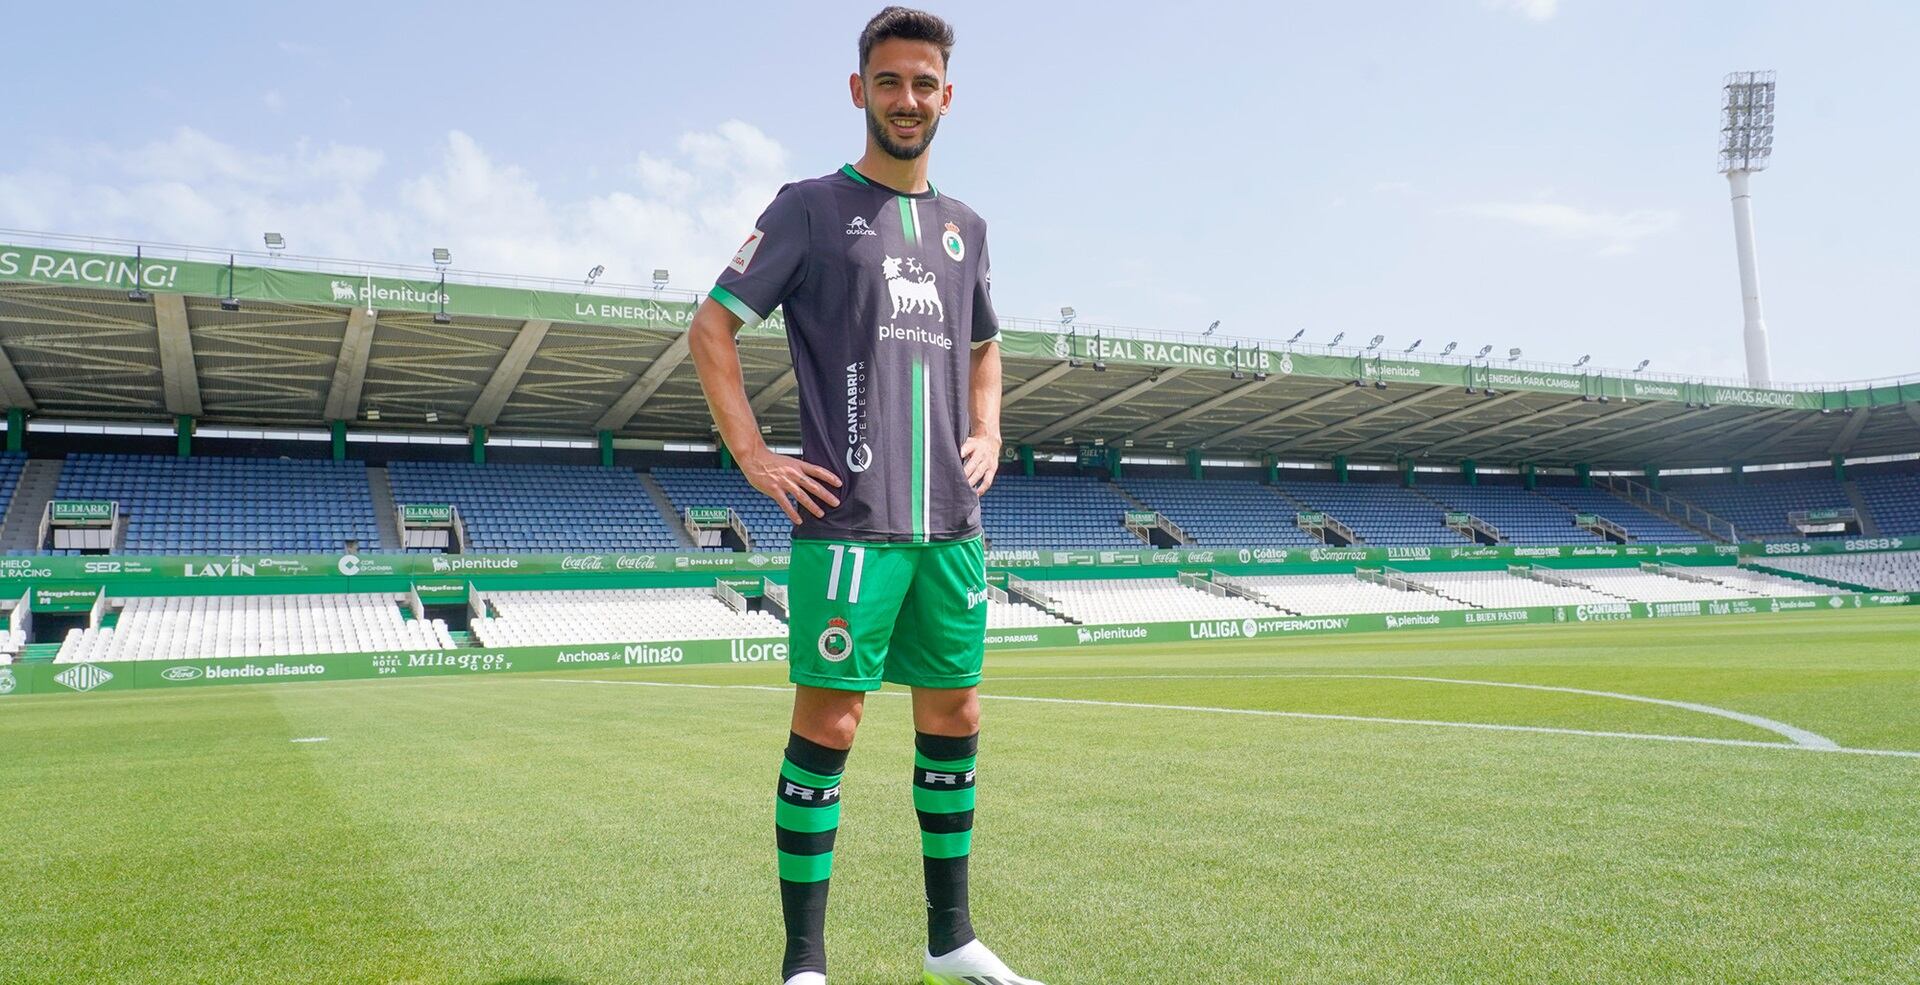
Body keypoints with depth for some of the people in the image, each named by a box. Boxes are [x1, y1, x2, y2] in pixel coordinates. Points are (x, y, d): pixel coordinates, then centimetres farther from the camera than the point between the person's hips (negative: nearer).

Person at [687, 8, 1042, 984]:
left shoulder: (964, 227, 18)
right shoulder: (811, 207, 1)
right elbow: (711, 328, -1)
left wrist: (988, 432, 13)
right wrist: (753, 454, -9)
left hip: (951, 523, 6)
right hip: (849, 520, -6)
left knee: (953, 714, 10)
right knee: (827, 721, -5)